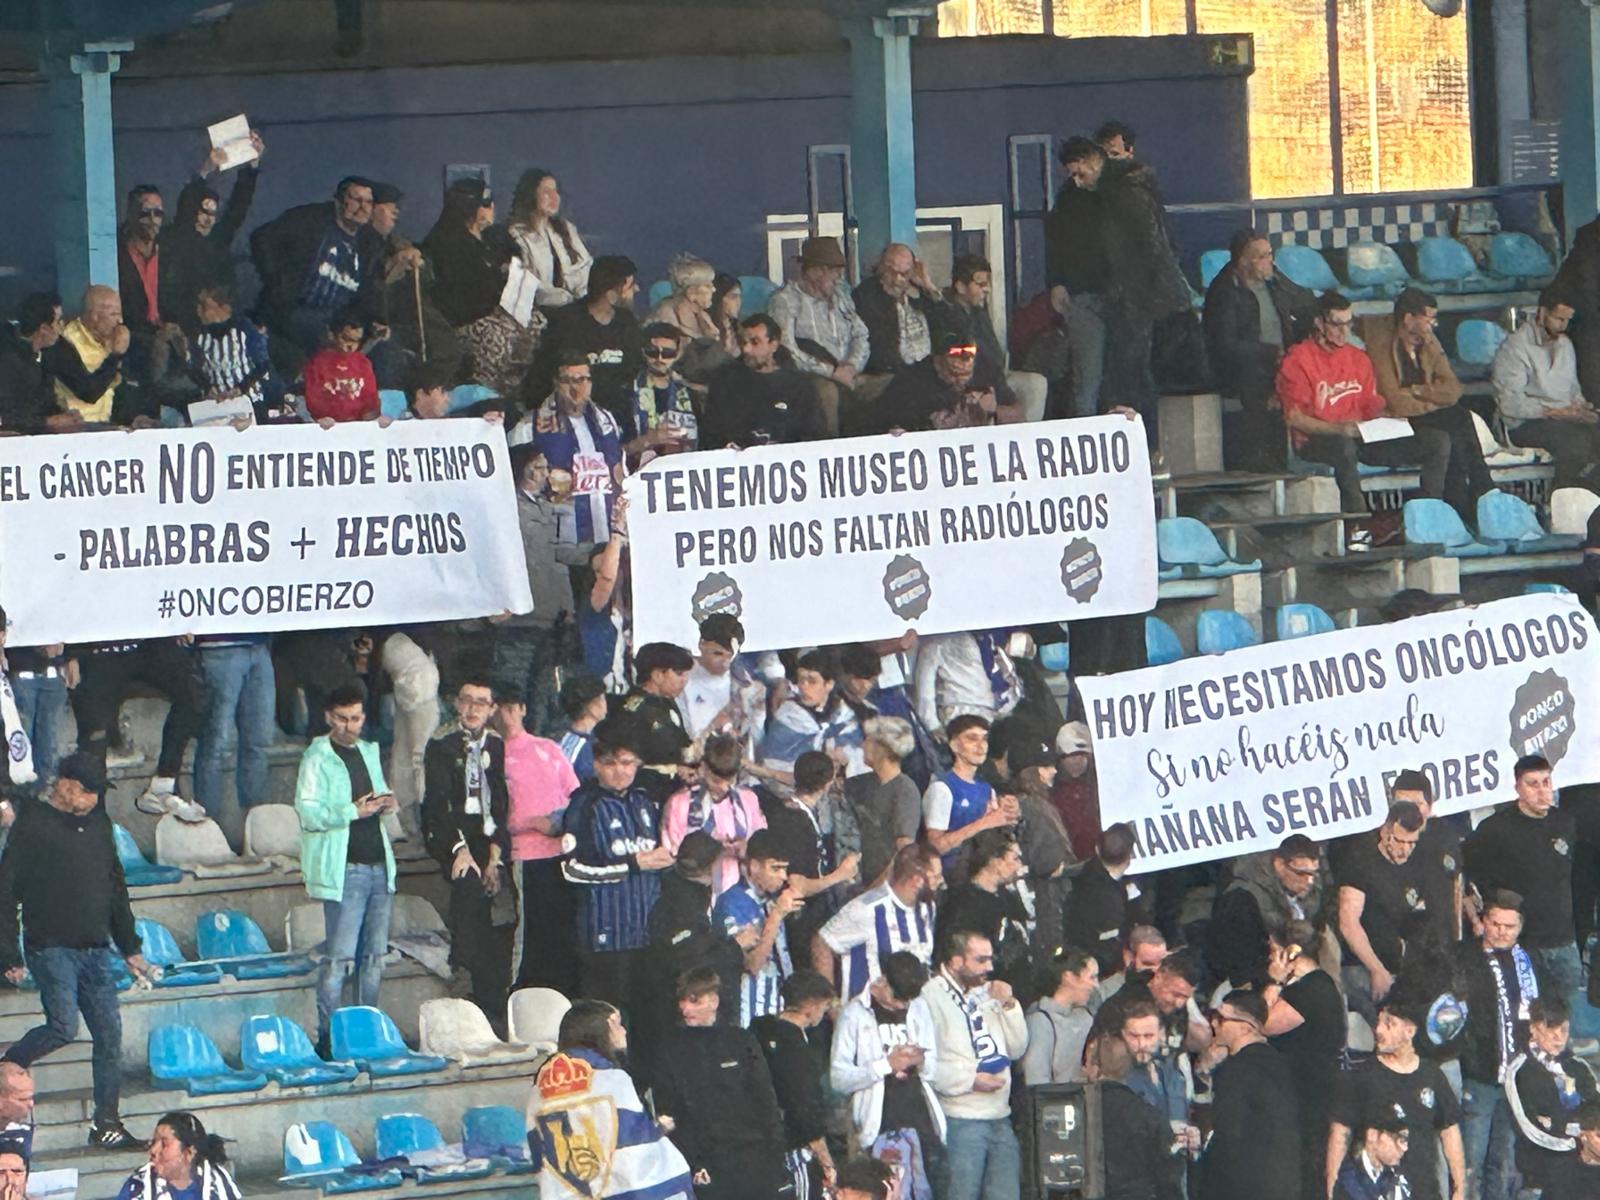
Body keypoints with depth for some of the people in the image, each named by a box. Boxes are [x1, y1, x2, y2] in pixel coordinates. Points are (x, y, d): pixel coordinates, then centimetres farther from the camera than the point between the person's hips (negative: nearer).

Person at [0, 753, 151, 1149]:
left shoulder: (97, 824, 13)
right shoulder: (32, 826, -6)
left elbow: (116, 888, 22)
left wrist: (130, 947, 20)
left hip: (96, 949, 6)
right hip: (51, 948, -6)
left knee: (109, 1033, 1)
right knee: (63, 1026, -20)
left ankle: (106, 1124, 5)